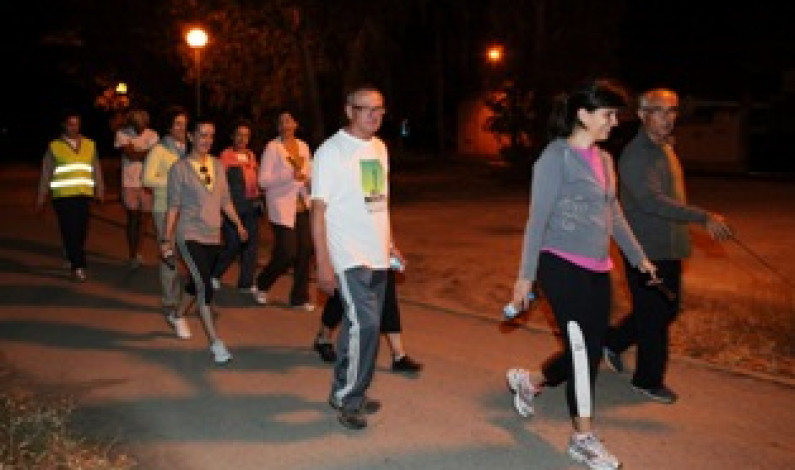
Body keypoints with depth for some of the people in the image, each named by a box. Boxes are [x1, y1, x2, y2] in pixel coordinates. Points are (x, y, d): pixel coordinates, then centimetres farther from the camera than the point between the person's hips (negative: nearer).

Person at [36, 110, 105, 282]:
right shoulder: (54, 146, 4)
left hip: (84, 195, 2)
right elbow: (46, 174, 6)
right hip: (63, 196, -2)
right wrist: (41, 198, 6)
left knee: (81, 230, 4)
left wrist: (100, 191, 10)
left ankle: (73, 259, 24)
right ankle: (78, 266, -4)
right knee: (70, 231, -6)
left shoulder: (89, 145, 11)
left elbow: (96, 170, 13)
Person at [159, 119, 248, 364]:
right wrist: (167, 239, -7)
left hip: (213, 236, 6)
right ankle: (215, 342, -11)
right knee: (205, 286, -15)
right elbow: (173, 206, -5)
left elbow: (225, 199, 15)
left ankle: (177, 316, 45)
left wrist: (238, 224, 9)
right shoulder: (179, 168, -5)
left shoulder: (217, 165, 10)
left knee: (196, 282, 18)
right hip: (190, 236, -6)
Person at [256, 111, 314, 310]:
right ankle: (262, 283, 21)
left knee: (305, 252, 2)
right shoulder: (273, 147, -4)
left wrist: (310, 181, 0)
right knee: (287, 254, -7)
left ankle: (300, 297, 15)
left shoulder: (303, 146, 12)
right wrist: (290, 176, -21)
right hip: (283, 208, -5)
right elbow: (263, 180, -10)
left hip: (303, 207, 5)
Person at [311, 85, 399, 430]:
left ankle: (346, 392, 25)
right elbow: (318, 209, -12)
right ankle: (348, 399, 3)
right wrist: (323, 264, -17)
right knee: (364, 325, -13)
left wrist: (389, 243, 16)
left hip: (378, 256, 7)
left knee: (364, 325, 11)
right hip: (349, 257, -7)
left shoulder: (379, 147, 12)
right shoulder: (331, 151, -10)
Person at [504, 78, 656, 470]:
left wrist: (639, 257, 27)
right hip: (563, 267, -8)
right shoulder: (557, 156, -10)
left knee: (590, 352, 12)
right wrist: (526, 275, -12)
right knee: (582, 350, -2)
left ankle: (528, 382, 37)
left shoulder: (604, 159, 13)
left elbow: (613, 214, 21)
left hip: (597, 270, 8)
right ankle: (583, 438, 16)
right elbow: (538, 219, -11)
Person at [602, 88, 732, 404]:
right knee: (653, 318, 2)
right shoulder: (636, 155, -18)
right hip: (646, 250, -9)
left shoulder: (666, 149, 13)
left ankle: (613, 341, 35)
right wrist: (704, 218, -33)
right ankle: (648, 381, 18)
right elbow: (653, 201, -30)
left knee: (668, 309, 18)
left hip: (668, 248, 9)